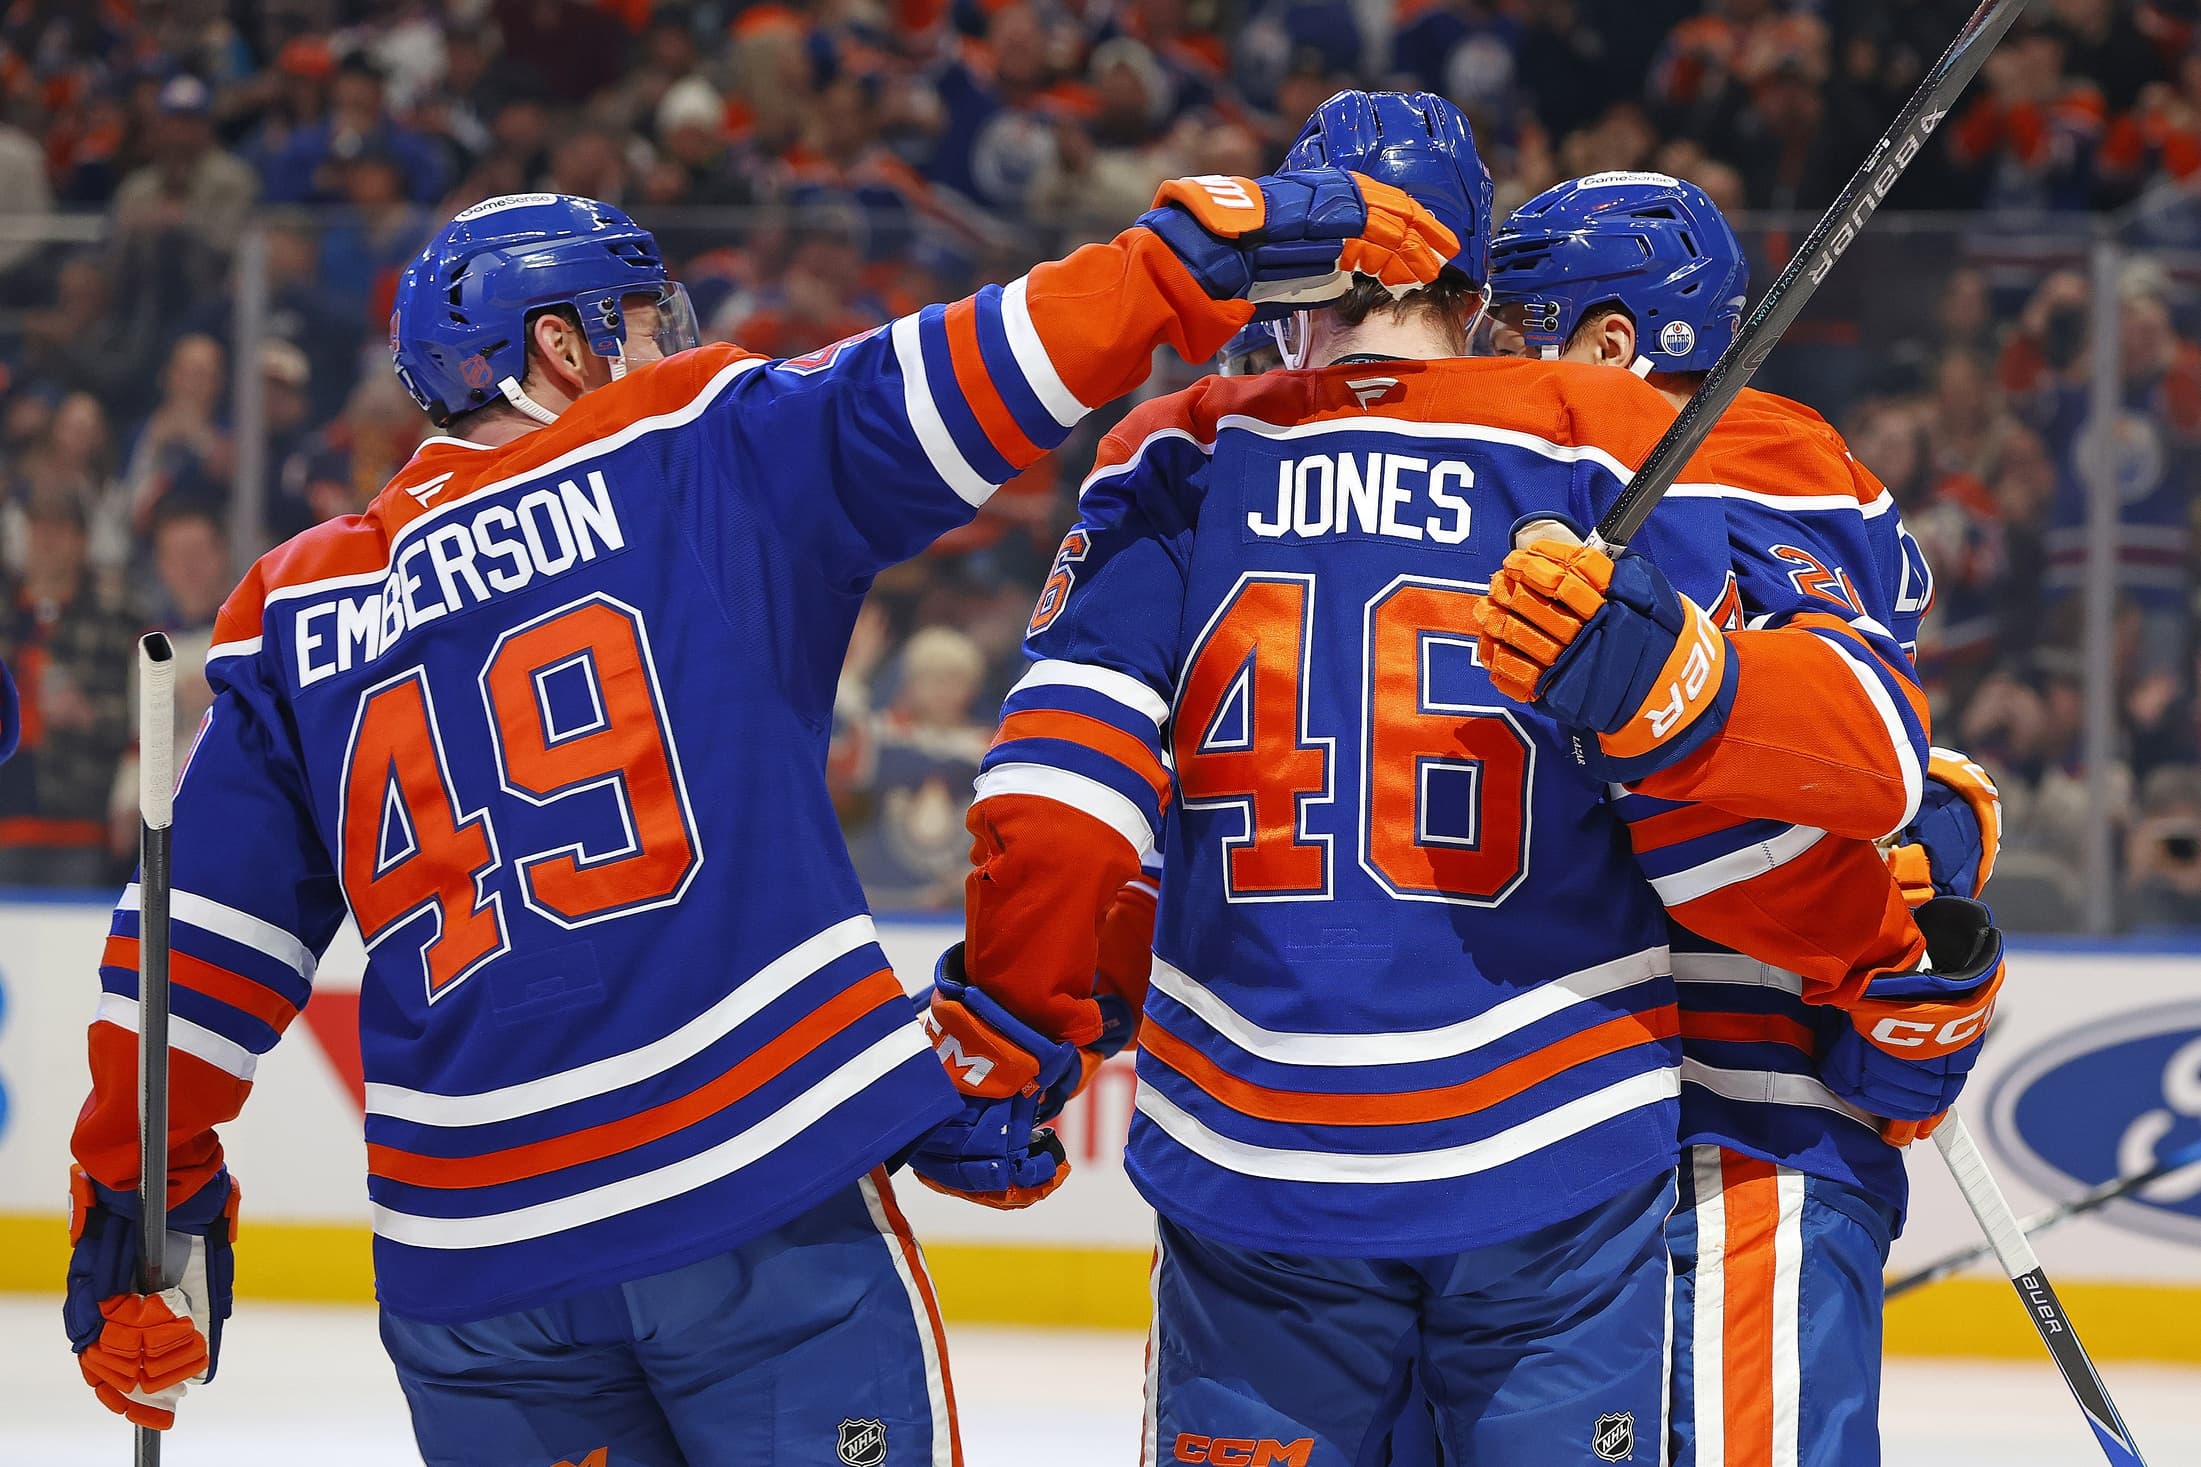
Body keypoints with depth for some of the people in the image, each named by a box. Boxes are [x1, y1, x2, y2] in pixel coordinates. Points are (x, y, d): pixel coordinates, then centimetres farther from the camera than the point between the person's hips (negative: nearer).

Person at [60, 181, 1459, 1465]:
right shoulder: (704, 459, 3)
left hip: (468, 1253, 4)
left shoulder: (296, 614, 13)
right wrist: (1216, 244, -4)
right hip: (756, 1190, -4)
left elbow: (202, 947, 11)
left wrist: (137, 1201, 17)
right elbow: (964, 375, -7)